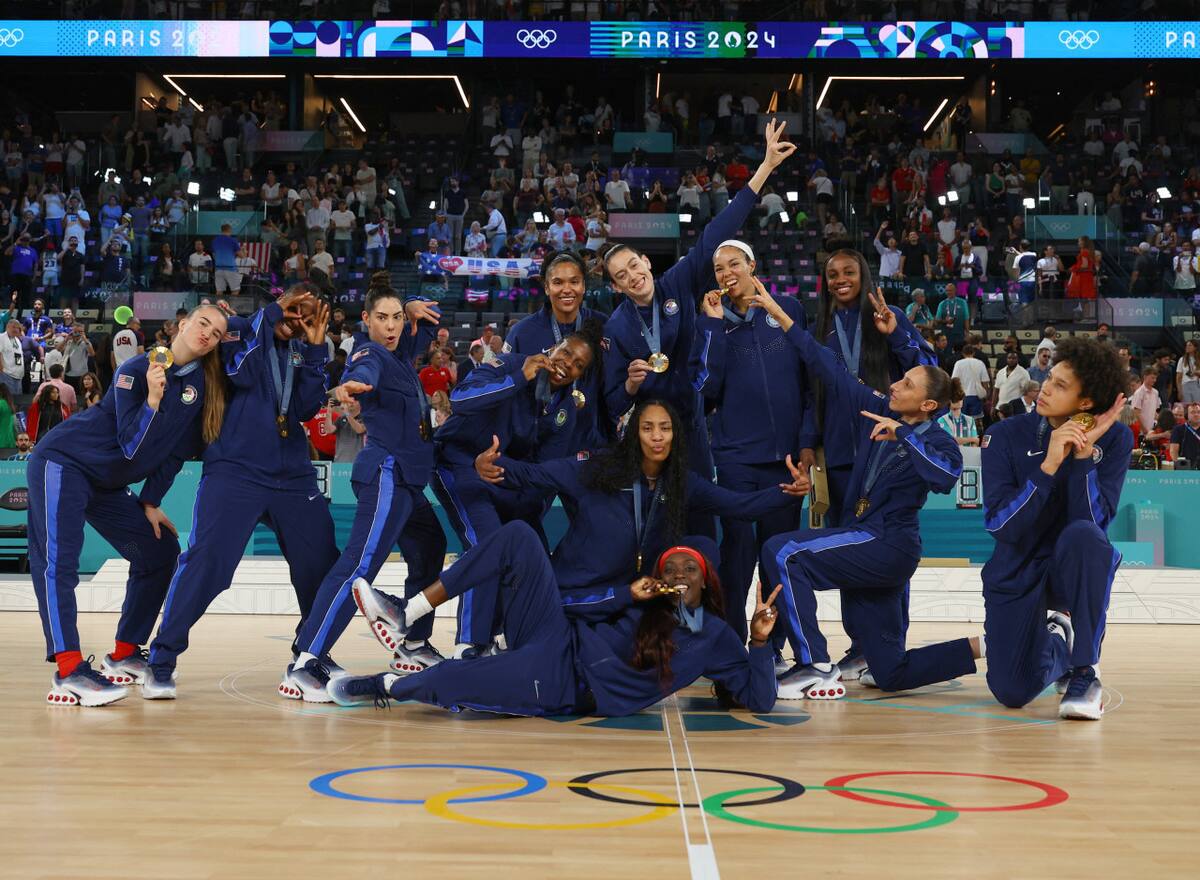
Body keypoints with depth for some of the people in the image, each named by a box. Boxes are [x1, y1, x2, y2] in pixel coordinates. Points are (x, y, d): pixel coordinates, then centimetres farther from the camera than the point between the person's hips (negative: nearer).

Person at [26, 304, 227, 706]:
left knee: (161, 552, 8)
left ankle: (123, 656, 15)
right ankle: (68, 672, -35)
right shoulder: (136, 369, -17)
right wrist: (153, 398, -35)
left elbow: (178, 449, 7)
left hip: (109, 484, 8)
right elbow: (132, 447, -21)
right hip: (64, 461, -8)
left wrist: (150, 501, 5)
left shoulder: (203, 384, -1)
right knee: (58, 557, -23)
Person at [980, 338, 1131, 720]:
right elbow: (999, 525, -22)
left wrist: (1085, 453, -30)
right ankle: (1054, 642, 32)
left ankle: (1085, 671, -23)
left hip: (1075, 569, -1)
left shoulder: (1114, 440, -11)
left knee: (1083, 534, -37)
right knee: (1012, 692, -6)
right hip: (1018, 571, 1)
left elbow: (1094, 521, -22)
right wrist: (1049, 465, -31)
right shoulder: (1006, 436, -13)